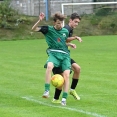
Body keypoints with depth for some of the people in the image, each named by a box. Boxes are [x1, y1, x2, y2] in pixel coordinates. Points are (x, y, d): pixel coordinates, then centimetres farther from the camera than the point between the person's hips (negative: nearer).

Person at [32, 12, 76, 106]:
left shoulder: (65, 31, 17)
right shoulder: (48, 29, 6)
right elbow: (34, 29, -3)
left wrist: (69, 44, 16)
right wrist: (40, 20, -17)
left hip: (65, 55, 3)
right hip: (53, 53, -3)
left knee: (66, 74, -17)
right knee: (49, 66, -36)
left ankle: (64, 98, -13)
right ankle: (47, 91, -34)